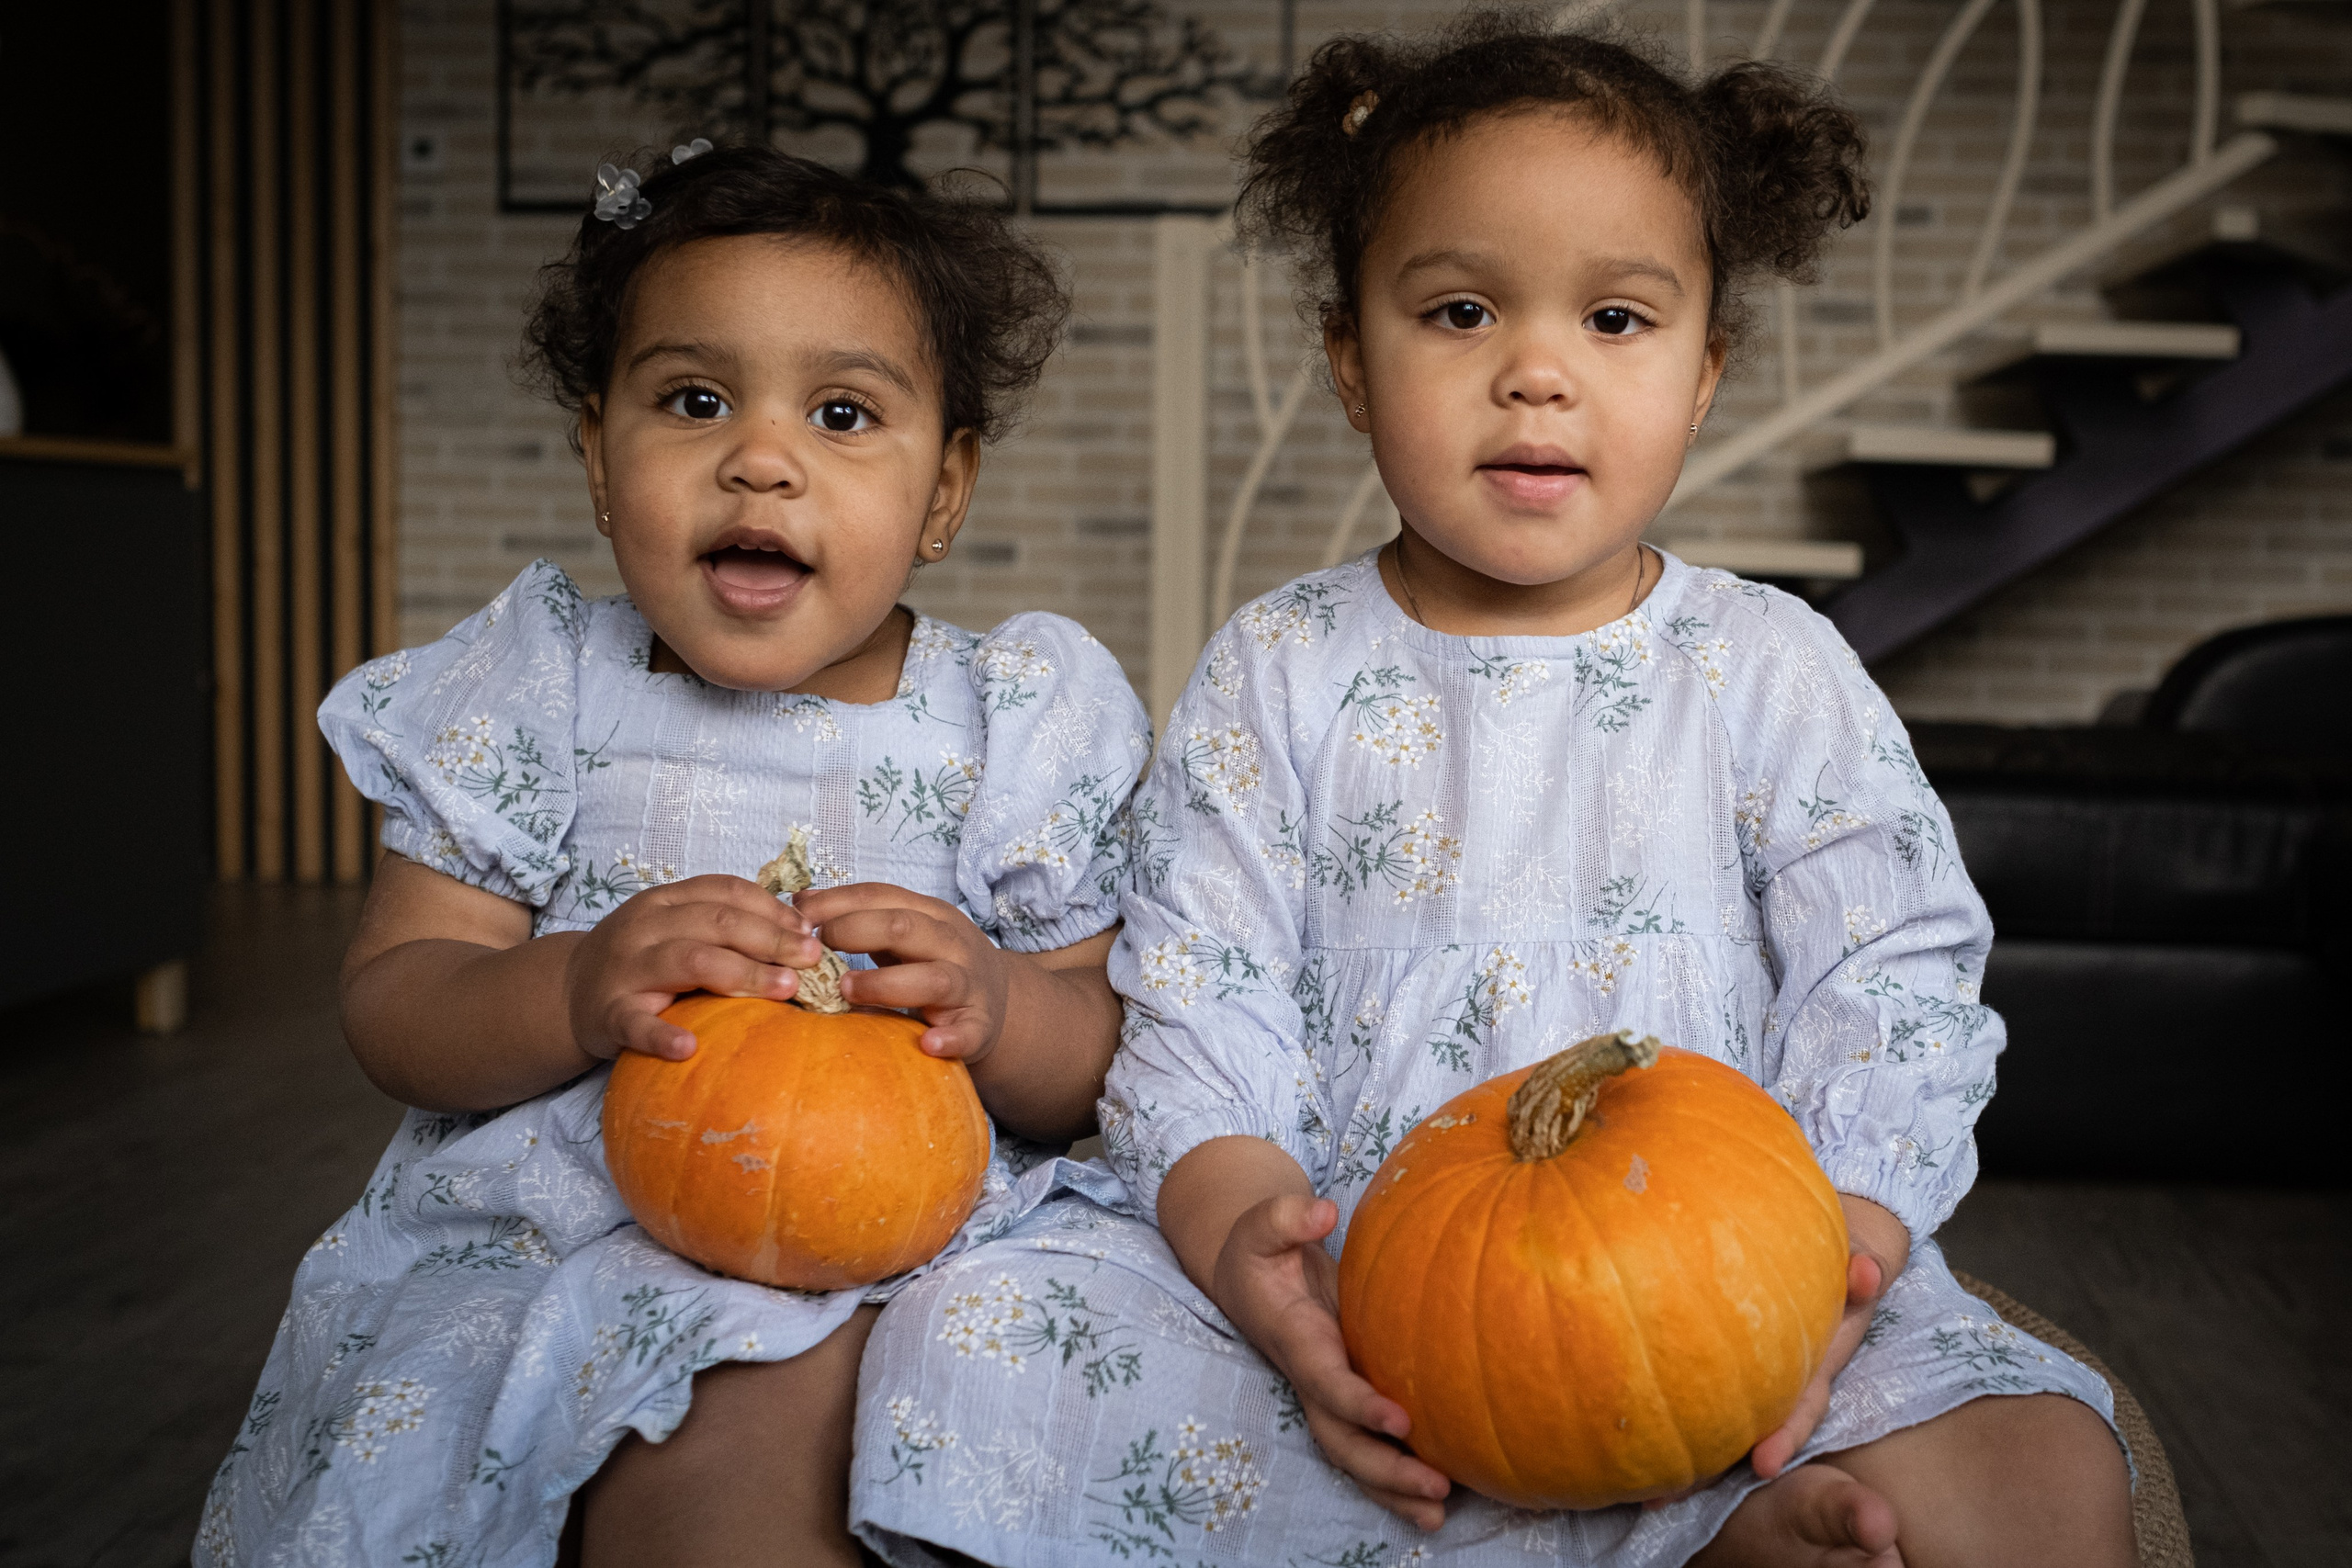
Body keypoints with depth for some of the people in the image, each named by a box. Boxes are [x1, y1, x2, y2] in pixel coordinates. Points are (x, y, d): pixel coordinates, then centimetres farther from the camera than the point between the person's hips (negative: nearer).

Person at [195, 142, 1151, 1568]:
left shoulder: (1014, 728, 2)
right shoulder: (541, 699, 4)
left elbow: (1109, 1060, 2)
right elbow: (391, 1010, 0)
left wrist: (995, 1005, -20)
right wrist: (577, 994, -20)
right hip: (559, 1234, 0)